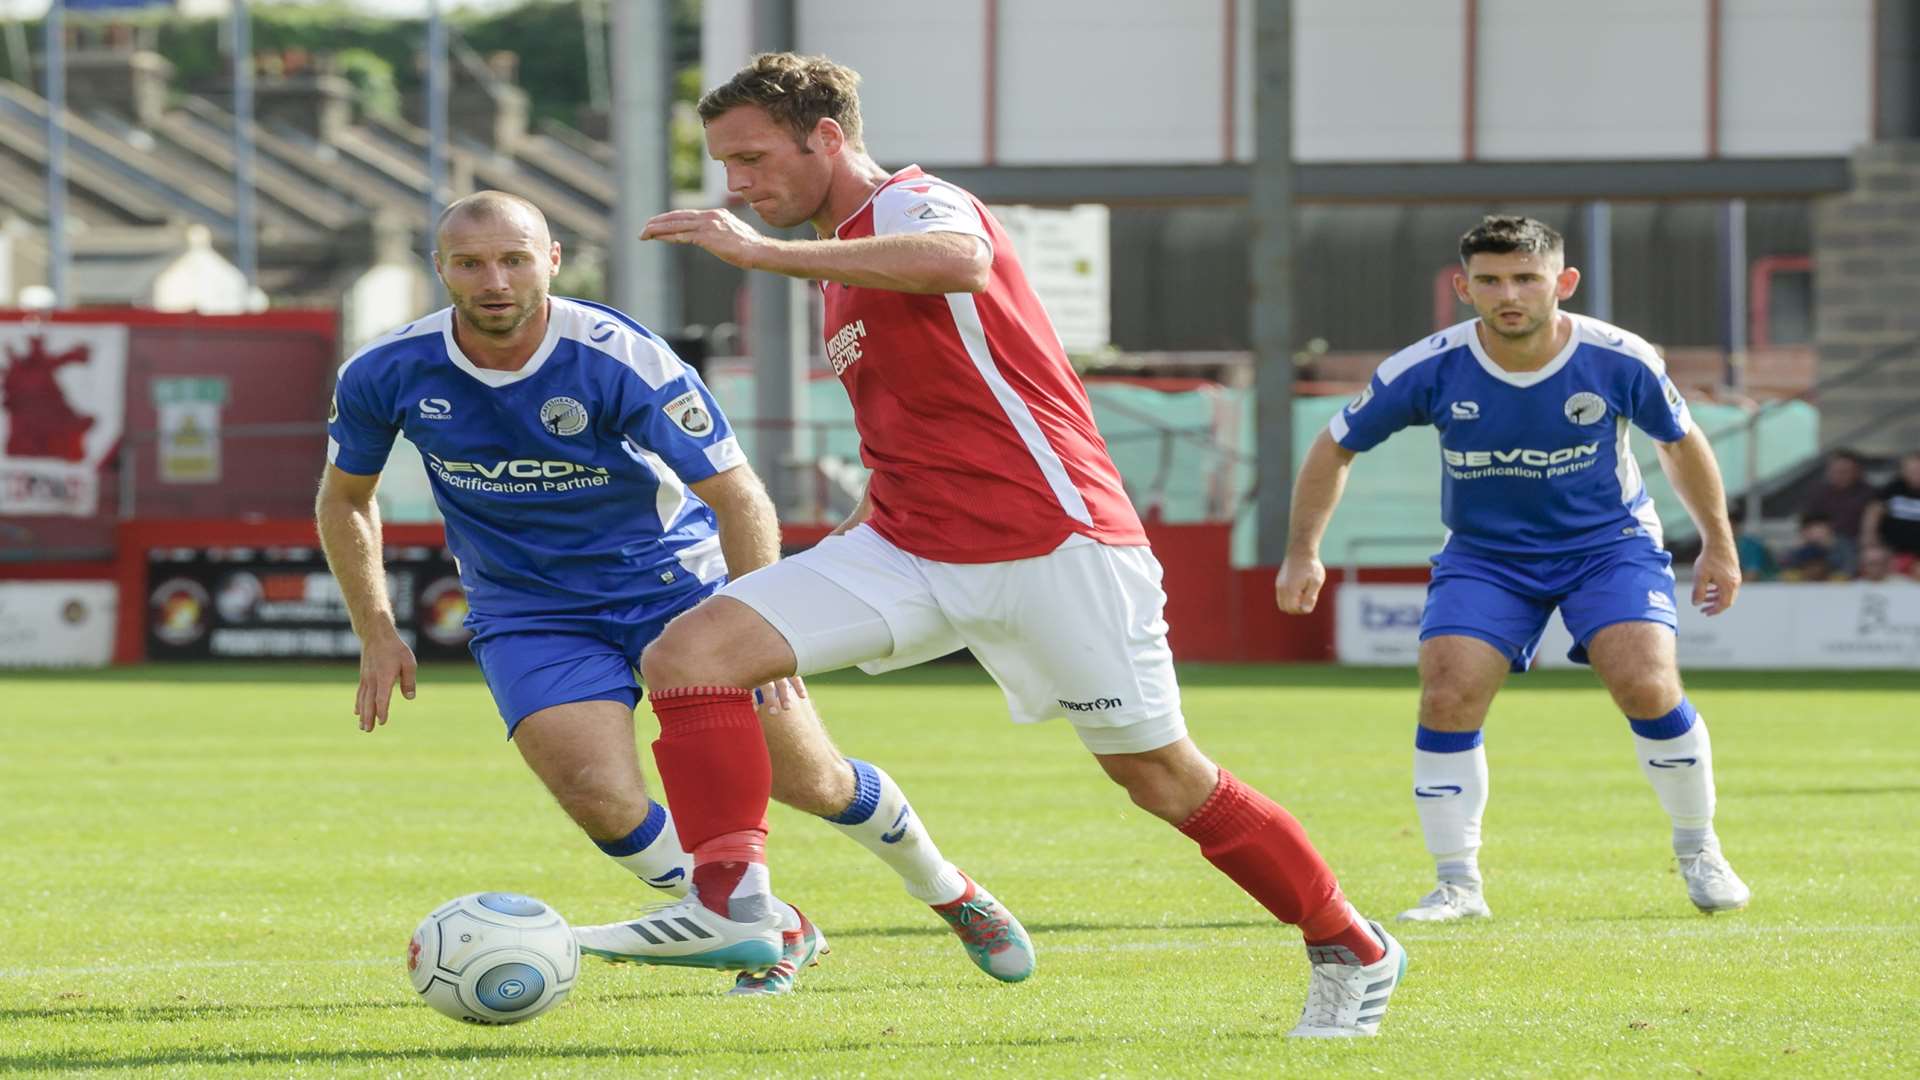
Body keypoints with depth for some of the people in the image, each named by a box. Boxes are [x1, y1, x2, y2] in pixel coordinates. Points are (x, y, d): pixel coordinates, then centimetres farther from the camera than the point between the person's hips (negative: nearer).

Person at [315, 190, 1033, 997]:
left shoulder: (621, 359, -23)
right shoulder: (385, 376, -14)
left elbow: (735, 494, -16)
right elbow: (343, 499, 7)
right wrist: (377, 634, 0)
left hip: (674, 577, -1)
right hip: (528, 612, 2)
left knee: (809, 781, -3)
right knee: (602, 800, -22)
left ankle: (951, 895, 28)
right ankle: (771, 932, 4)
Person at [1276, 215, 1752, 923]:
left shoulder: (1619, 361, -17)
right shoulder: (1429, 370, -17)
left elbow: (1679, 442, 4)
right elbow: (1336, 449, -2)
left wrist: (1718, 544, 11)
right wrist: (1303, 553, -6)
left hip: (1608, 541, -1)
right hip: (1484, 554, 1)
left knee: (1647, 687, -21)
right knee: (1447, 699, -18)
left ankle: (1699, 855, 3)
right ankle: (1458, 885, -4)